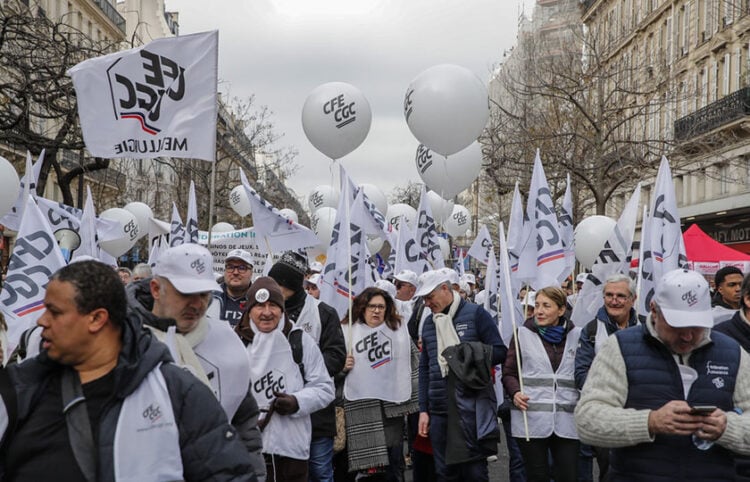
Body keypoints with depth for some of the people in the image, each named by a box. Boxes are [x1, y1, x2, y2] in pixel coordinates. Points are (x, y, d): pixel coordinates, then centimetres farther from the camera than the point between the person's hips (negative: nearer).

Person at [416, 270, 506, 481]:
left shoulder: (475, 313, -3)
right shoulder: (428, 322, 13)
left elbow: (500, 352, -3)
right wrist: (423, 409, 11)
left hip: (472, 407, -5)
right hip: (439, 410, 5)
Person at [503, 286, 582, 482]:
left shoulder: (576, 335, 6)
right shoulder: (523, 333, 2)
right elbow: (509, 372, 5)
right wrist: (515, 392, -13)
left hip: (566, 420, 1)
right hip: (531, 419, -1)